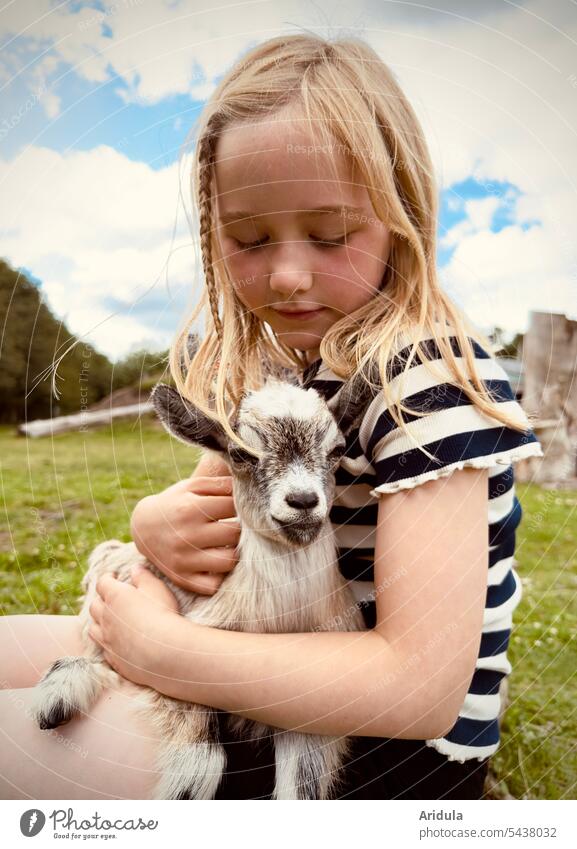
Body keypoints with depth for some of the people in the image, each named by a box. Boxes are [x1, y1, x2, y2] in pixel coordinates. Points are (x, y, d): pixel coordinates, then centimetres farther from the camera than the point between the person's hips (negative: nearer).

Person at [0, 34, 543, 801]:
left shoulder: (431, 378, -24)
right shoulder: (263, 358, 1)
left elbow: (424, 685, -28)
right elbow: (215, 491, 11)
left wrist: (157, 646, -23)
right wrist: (156, 522, -15)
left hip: (398, 746, -7)